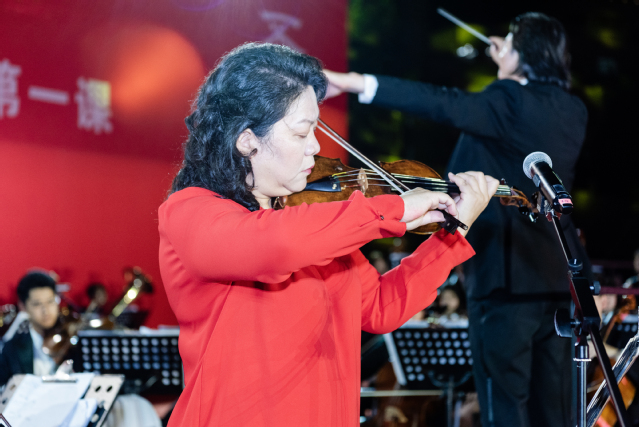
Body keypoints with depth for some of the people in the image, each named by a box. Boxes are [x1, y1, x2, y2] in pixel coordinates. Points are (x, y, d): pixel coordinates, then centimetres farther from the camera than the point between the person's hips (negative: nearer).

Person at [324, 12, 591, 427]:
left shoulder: (511, 101, -10)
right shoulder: (573, 110, 13)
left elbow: (444, 104, -23)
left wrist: (358, 83, -25)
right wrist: (509, 67, 33)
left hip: (508, 270, -8)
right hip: (558, 275, 8)